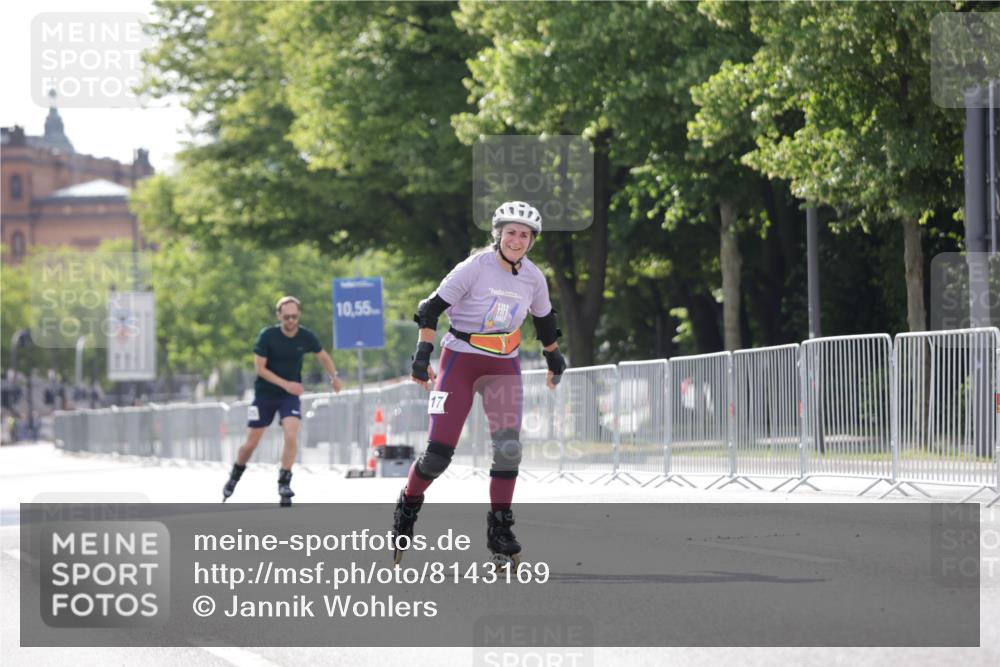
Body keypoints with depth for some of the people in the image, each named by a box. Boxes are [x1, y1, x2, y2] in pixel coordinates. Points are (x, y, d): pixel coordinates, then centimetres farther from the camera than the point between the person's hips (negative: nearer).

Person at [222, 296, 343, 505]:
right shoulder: (267, 335, -17)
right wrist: (285, 384, -23)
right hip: (265, 394, -1)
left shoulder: (306, 337, -9)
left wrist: (334, 376, 2)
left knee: (291, 436, -21)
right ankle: (235, 476, 30)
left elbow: (323, 356, 11)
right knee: (251, 443, 4)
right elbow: (260, 368, -15)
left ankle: (284, 483, -10)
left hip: (291, 395, 1)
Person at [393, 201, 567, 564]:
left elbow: (544, 320, 20)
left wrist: (554, 358, 29)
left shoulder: (534, 278, 1)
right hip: (460, 360, -4)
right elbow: (433, 307, -12)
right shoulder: (475, 268, -13)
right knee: (439, 451, -9)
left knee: (508, 446, -13)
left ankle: (500, 530, -2)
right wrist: (423, 353, -19)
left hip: (504, 366, 4)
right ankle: (407, 508, 17)